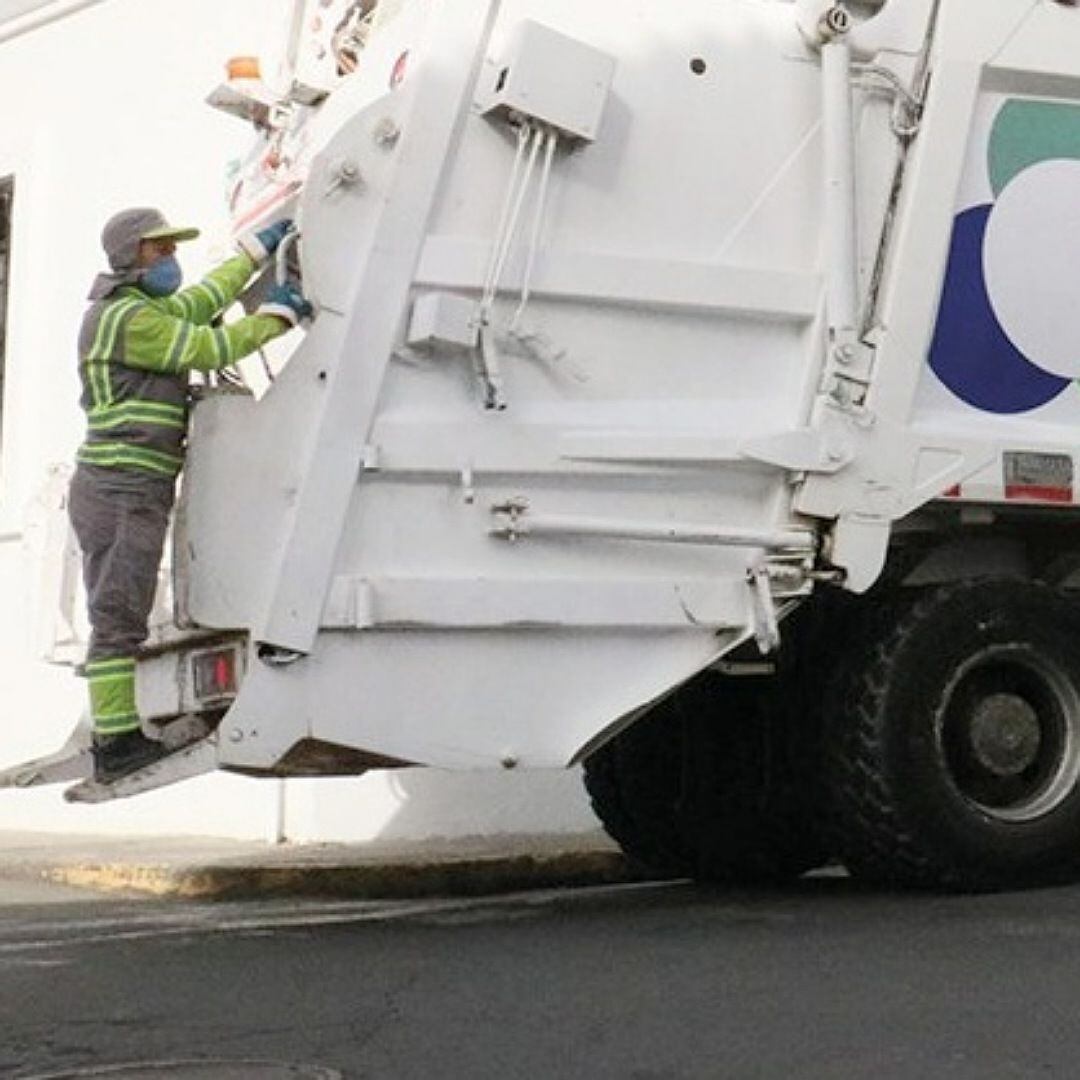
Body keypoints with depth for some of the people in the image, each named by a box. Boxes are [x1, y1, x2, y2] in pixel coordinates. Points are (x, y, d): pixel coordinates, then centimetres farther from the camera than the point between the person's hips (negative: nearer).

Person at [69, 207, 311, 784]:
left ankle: (115, 736, 13)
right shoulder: (129, 318, -13)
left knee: (116, 620, 10)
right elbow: (209, 348, -13)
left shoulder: (135, 310, 19)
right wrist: (276, 315, -1)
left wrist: (258, 249, 33)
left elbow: (199, 303, 28)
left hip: (122, 492, 11)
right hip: (122, 491, -11)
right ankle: (117, 744, -9)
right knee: (118, 620, -10)